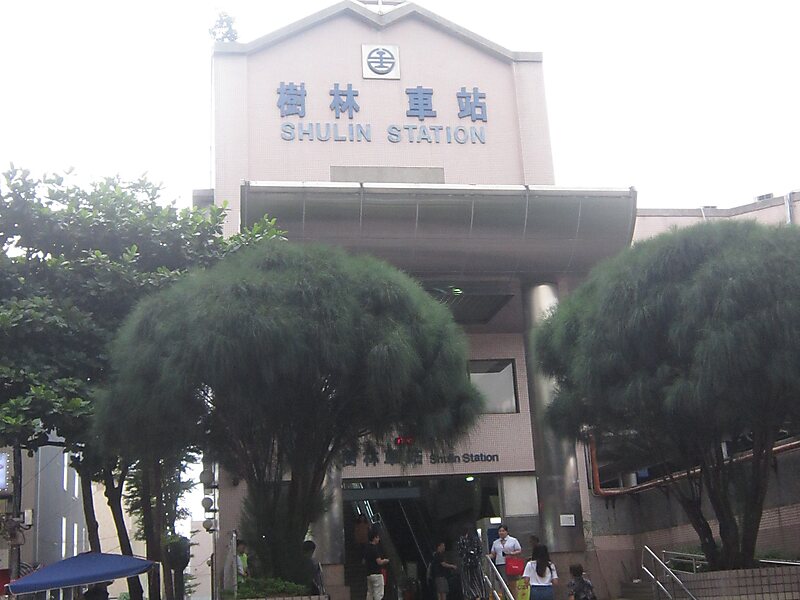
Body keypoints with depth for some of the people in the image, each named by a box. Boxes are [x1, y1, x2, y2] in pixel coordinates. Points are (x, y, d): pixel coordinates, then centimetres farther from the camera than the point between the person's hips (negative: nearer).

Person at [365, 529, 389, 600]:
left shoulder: (367, 548, 12)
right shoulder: (375, 548, -16)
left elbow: (364, 562, 20)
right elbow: (379, 562, -20)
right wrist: (386, 560, -1)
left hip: (369, 574, 9)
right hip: (376, 574, -9)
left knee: (369, 594, 11)